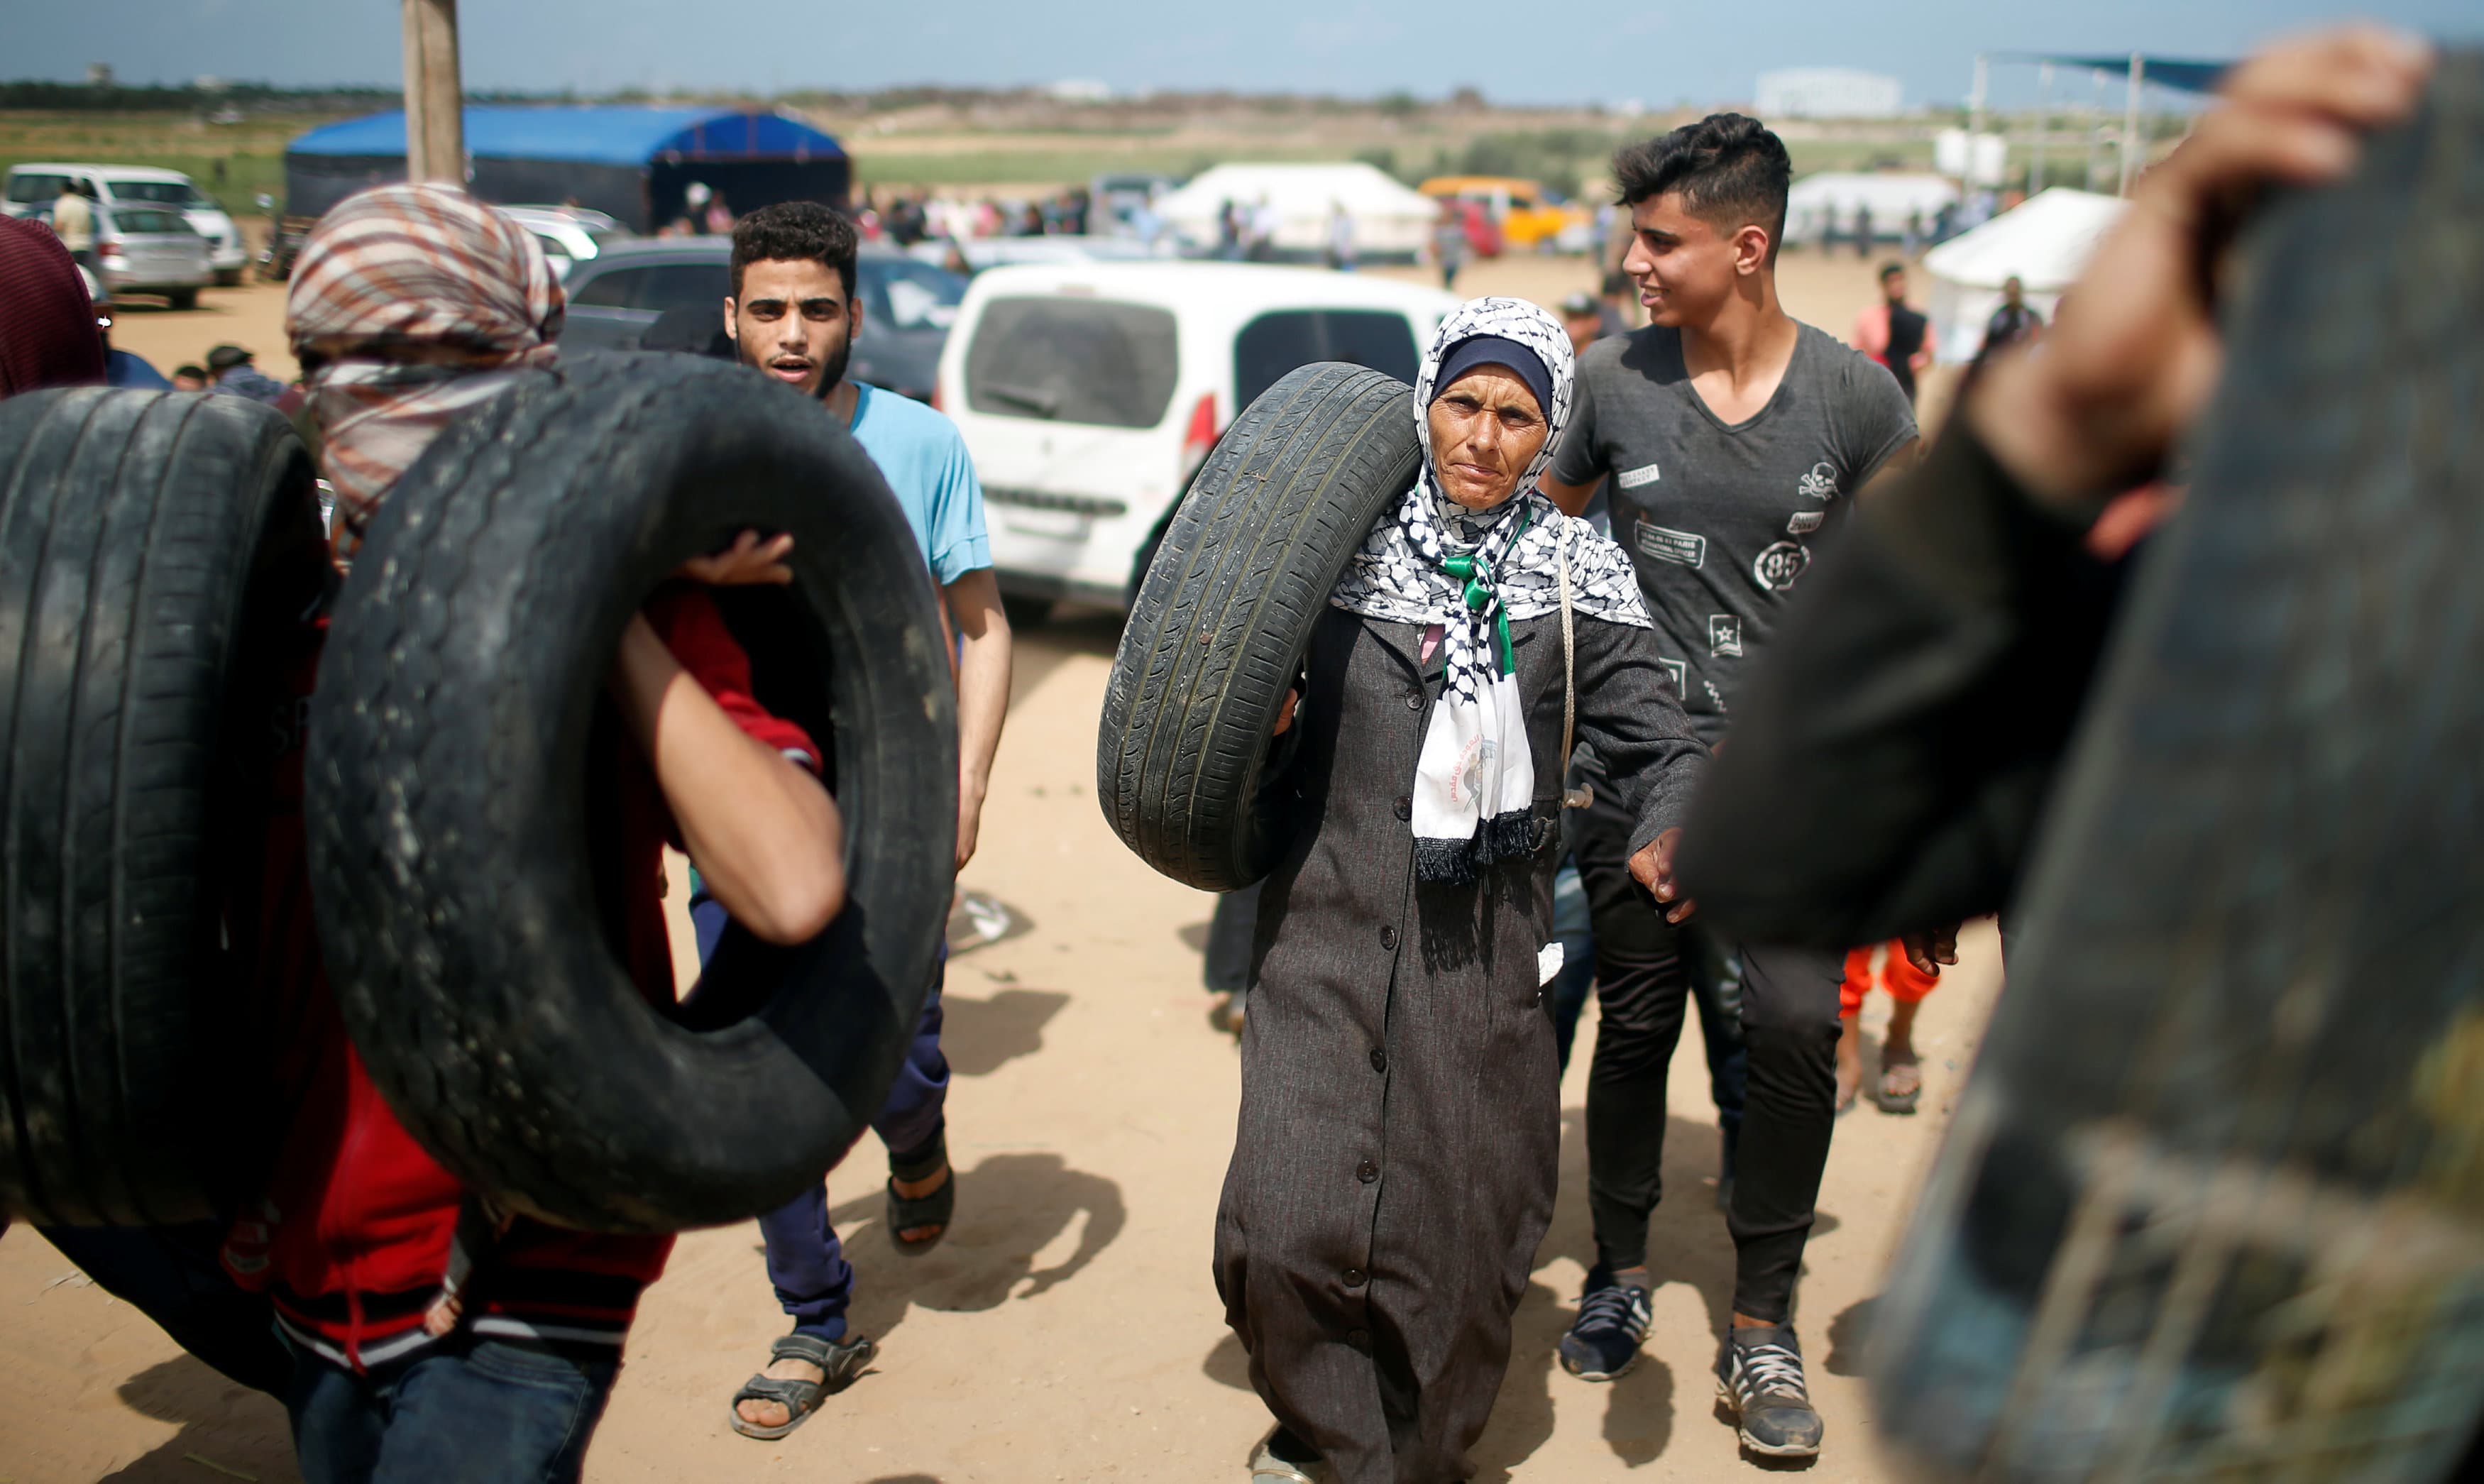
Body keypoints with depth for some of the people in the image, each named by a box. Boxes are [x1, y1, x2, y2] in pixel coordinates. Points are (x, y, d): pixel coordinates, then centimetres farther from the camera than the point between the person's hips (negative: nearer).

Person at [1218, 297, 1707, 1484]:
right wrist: (1265, 728, -11)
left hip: (1485, 952, 1)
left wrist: (1669, 832, -22)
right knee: (1285, 1228, -8)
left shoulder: (1580, 579, 2)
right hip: (1332, 929, 0)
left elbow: (1654, 741, -2)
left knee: (1459, 1237, 9)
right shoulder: (1343, 548, 2)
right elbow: (1290, 745, 11)